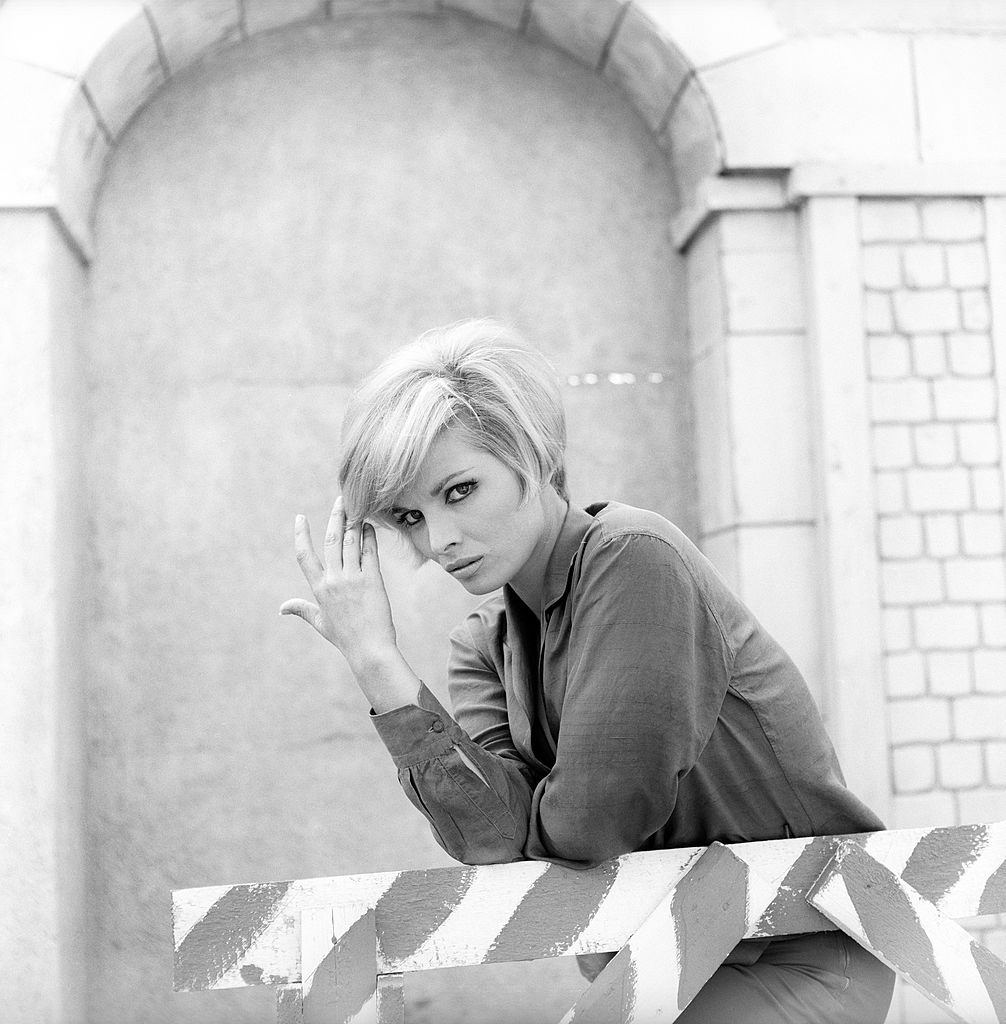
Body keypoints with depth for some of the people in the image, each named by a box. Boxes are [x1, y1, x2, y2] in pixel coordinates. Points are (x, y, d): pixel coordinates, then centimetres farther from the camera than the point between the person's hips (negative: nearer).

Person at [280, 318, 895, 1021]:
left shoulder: (636, 556, -20)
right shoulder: (484, 645, 2)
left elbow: (586, 826, -24)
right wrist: (375, 661, -17)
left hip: (801, 956, -6)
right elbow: (499, 839, -15)